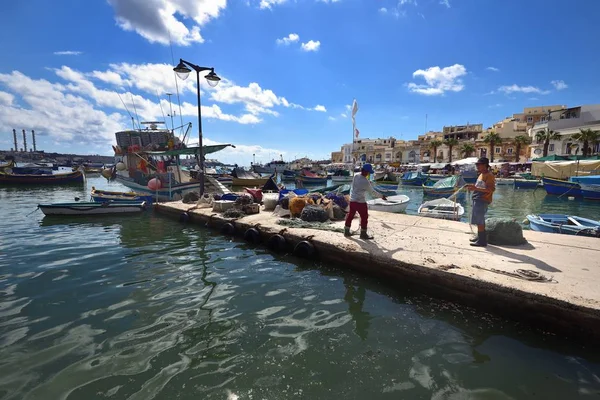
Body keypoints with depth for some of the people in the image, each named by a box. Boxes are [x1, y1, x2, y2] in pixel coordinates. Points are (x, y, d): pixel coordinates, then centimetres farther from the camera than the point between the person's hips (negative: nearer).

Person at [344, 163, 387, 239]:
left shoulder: (356, 176, -2)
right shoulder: (366, 182, -20)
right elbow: (372, 192, -9)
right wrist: (382, 196, 3)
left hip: (352, 200, 7)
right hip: (360, 202, -7)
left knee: (350, 215, 16)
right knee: (364, 217, 6)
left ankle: (346, 231, 26)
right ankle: (363, 234, 14)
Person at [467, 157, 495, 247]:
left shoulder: (489, 175, -13)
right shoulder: (481, 175, 17)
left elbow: (491, 189, -24)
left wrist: (476, 188, -29)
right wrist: (473, 187, 11)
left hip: (482, 200, -11)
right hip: (478, 200, 11)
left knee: (479, 221, -9)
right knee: (479, 220, 19)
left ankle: (482, 241, -4)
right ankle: (479, 237, 32)